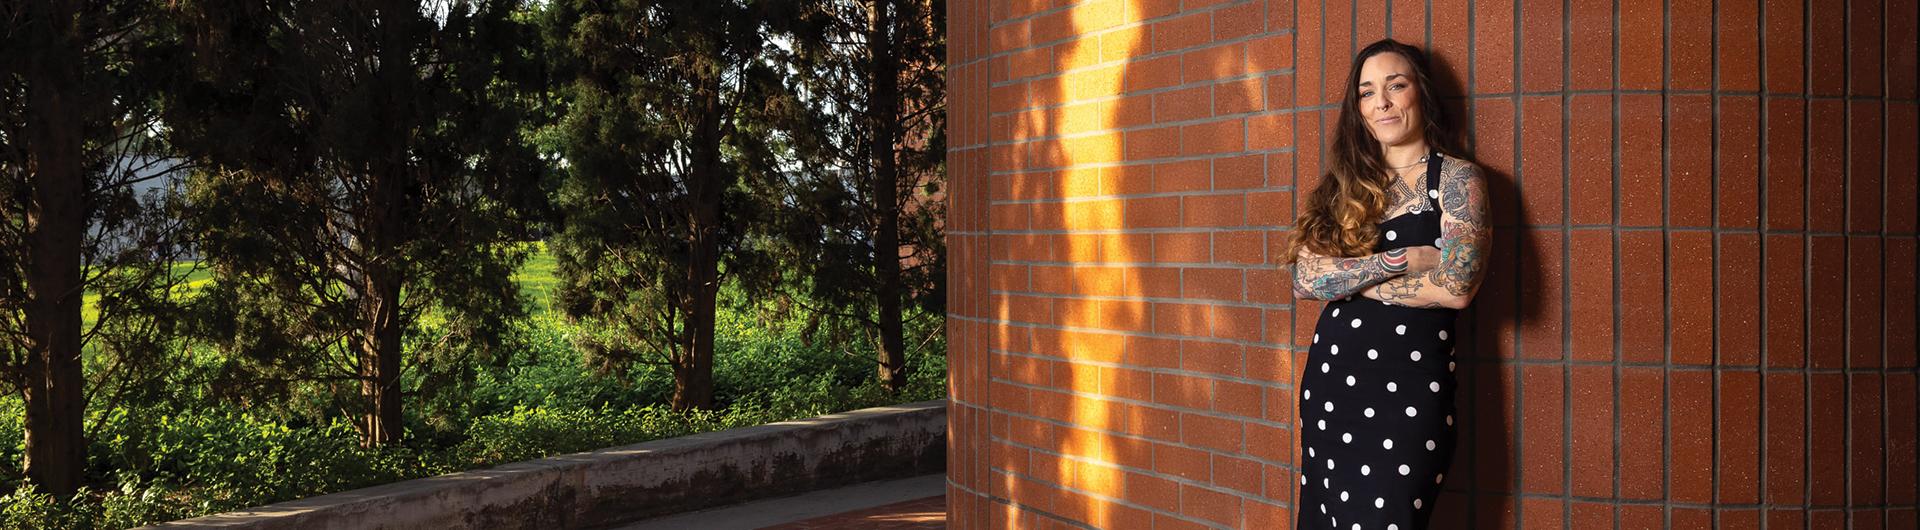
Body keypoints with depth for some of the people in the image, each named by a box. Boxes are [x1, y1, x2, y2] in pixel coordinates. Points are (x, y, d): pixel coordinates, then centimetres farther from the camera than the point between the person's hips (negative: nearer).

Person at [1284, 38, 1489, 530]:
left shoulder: (1456, 177, -1)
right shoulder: (1346, 183, 10)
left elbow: (1455, 287, -15)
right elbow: (1305, 280, -2)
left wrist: (1348, 277, -6)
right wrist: (1401, 259, -13)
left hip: (1408, 383, -5)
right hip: (1330, 375, 5)